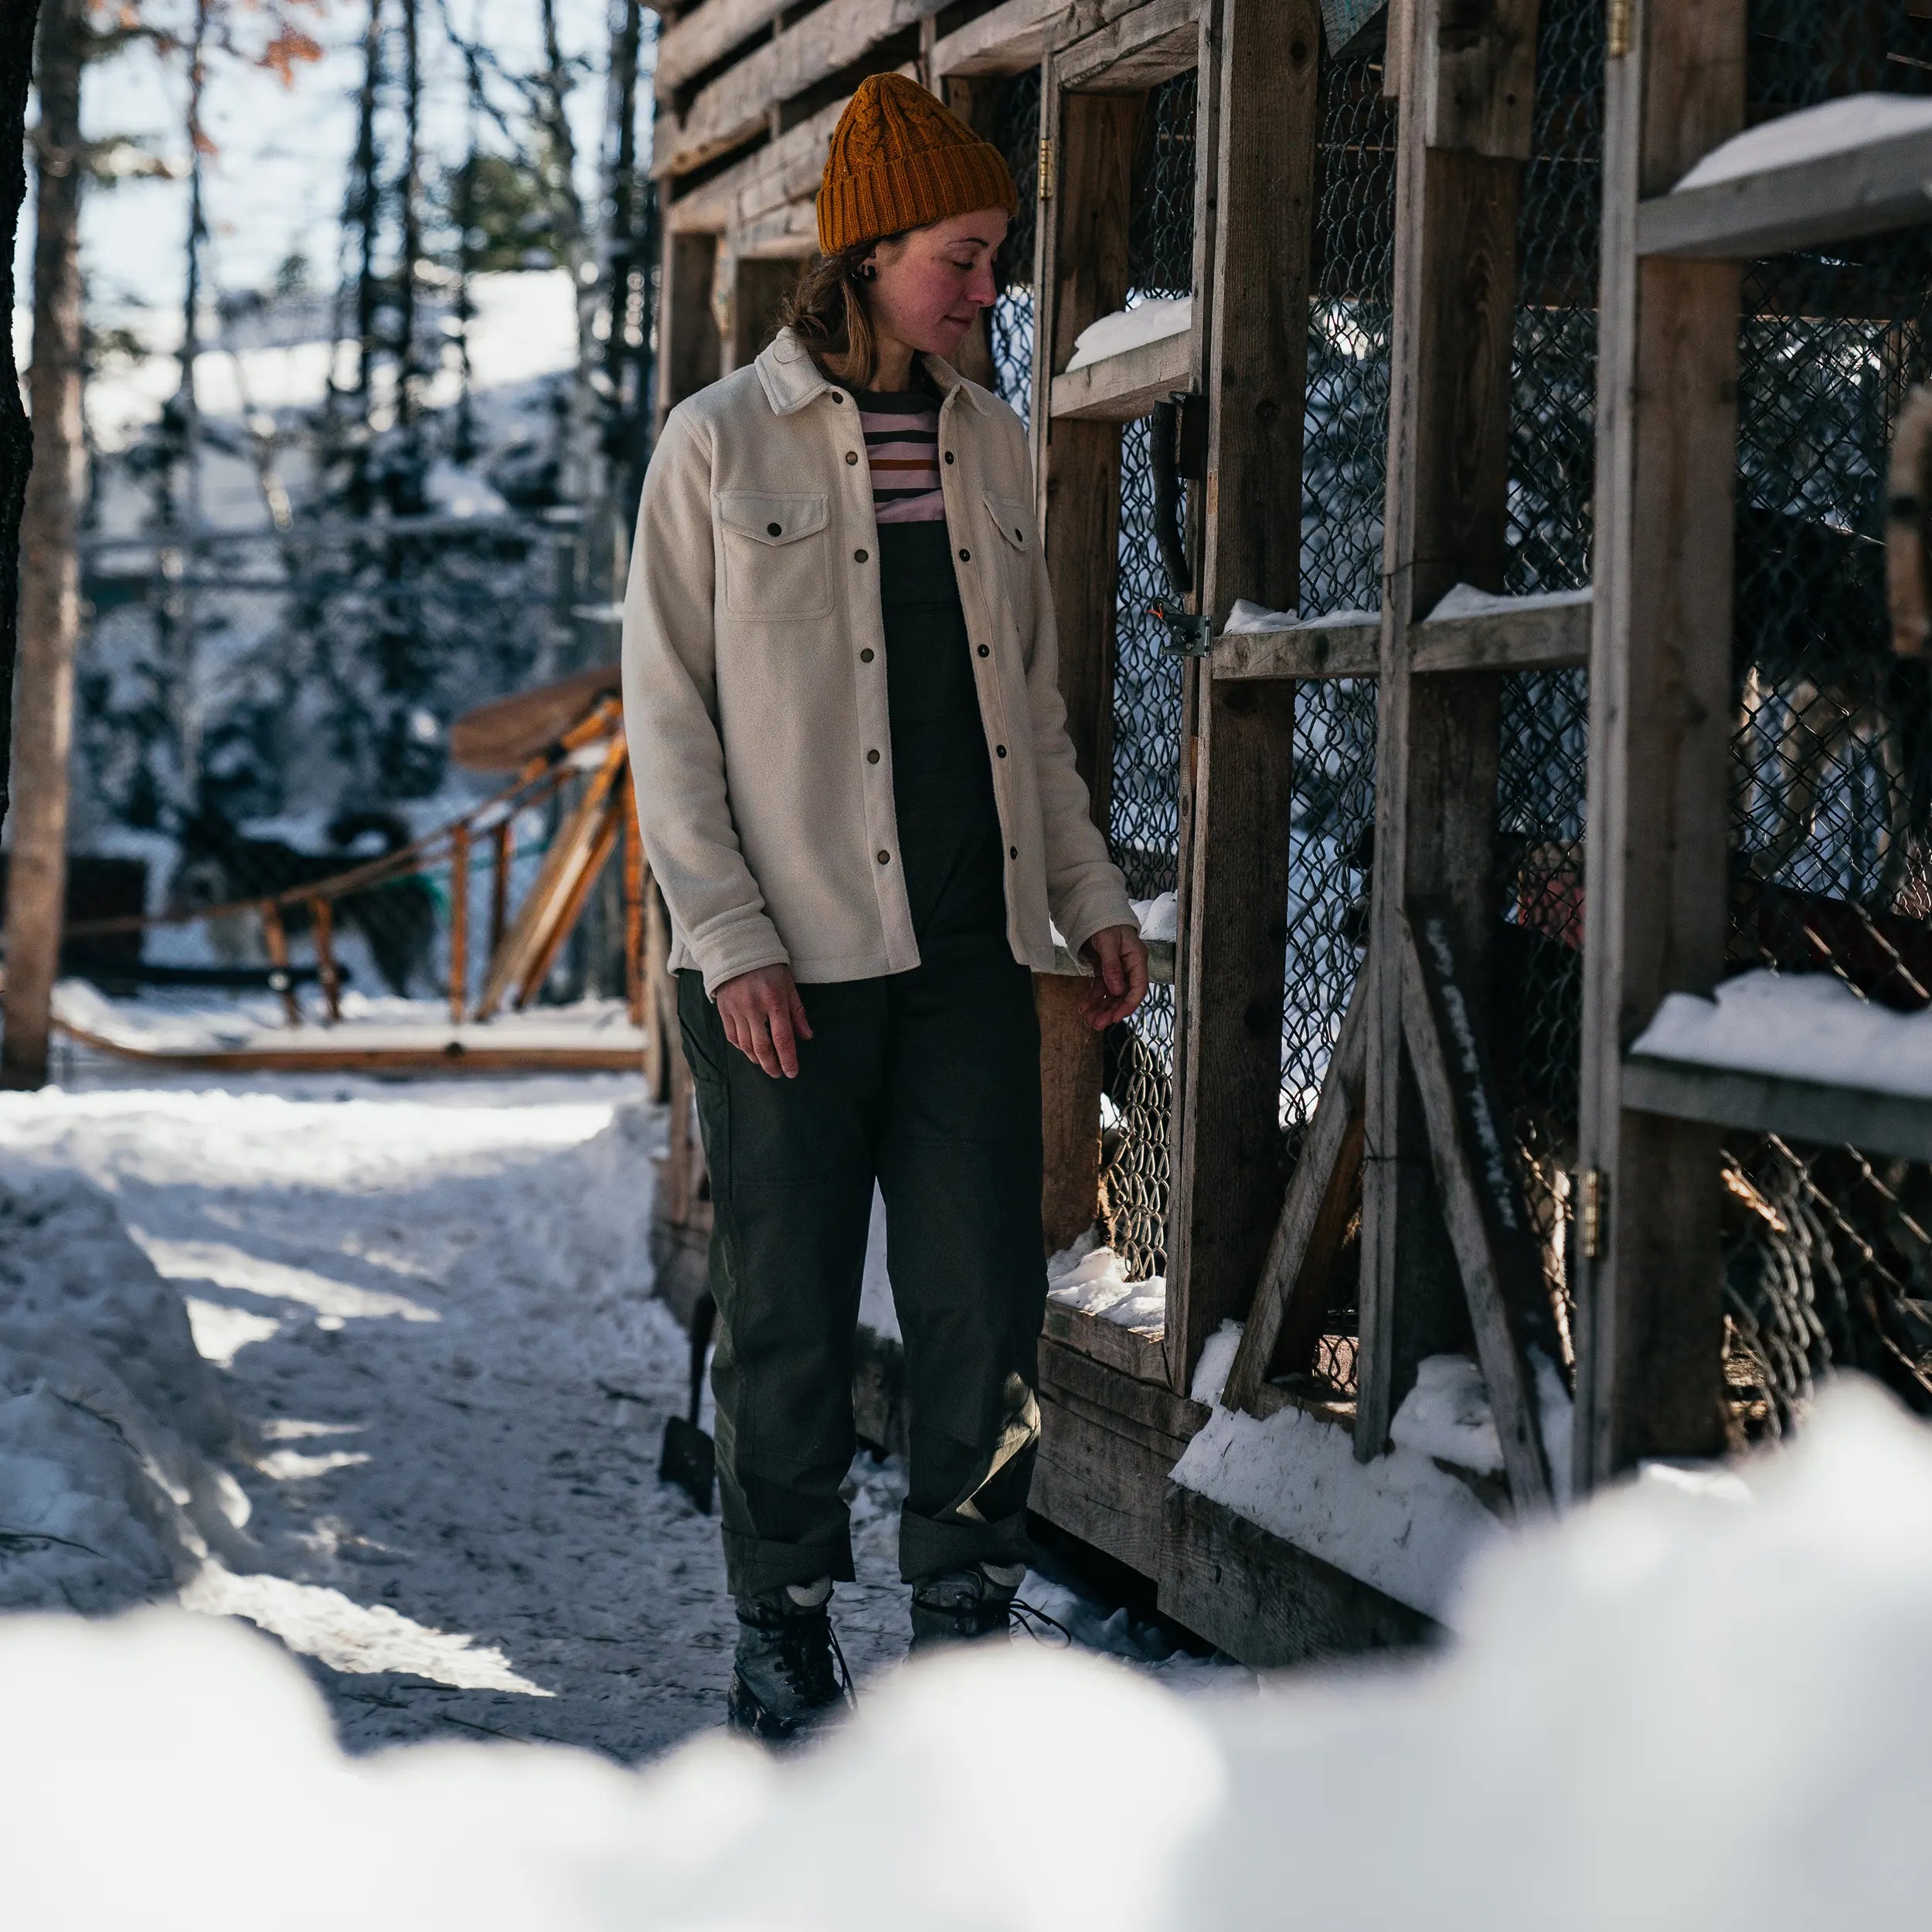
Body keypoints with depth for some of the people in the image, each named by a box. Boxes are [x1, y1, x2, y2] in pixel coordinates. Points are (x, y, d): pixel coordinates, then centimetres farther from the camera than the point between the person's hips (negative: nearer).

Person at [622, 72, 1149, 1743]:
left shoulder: (990, 445, 12)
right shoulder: (722, 445, -2)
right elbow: (667, 715, -3)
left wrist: (1089, 894, 12)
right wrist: (731, 941, -11)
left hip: (971, 948, 4)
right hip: (784, 962, -4)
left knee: (988, 1301, -1)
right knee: (790, 1312, 3)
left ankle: (964, 1622, 11)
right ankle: (783, 1638, 17)